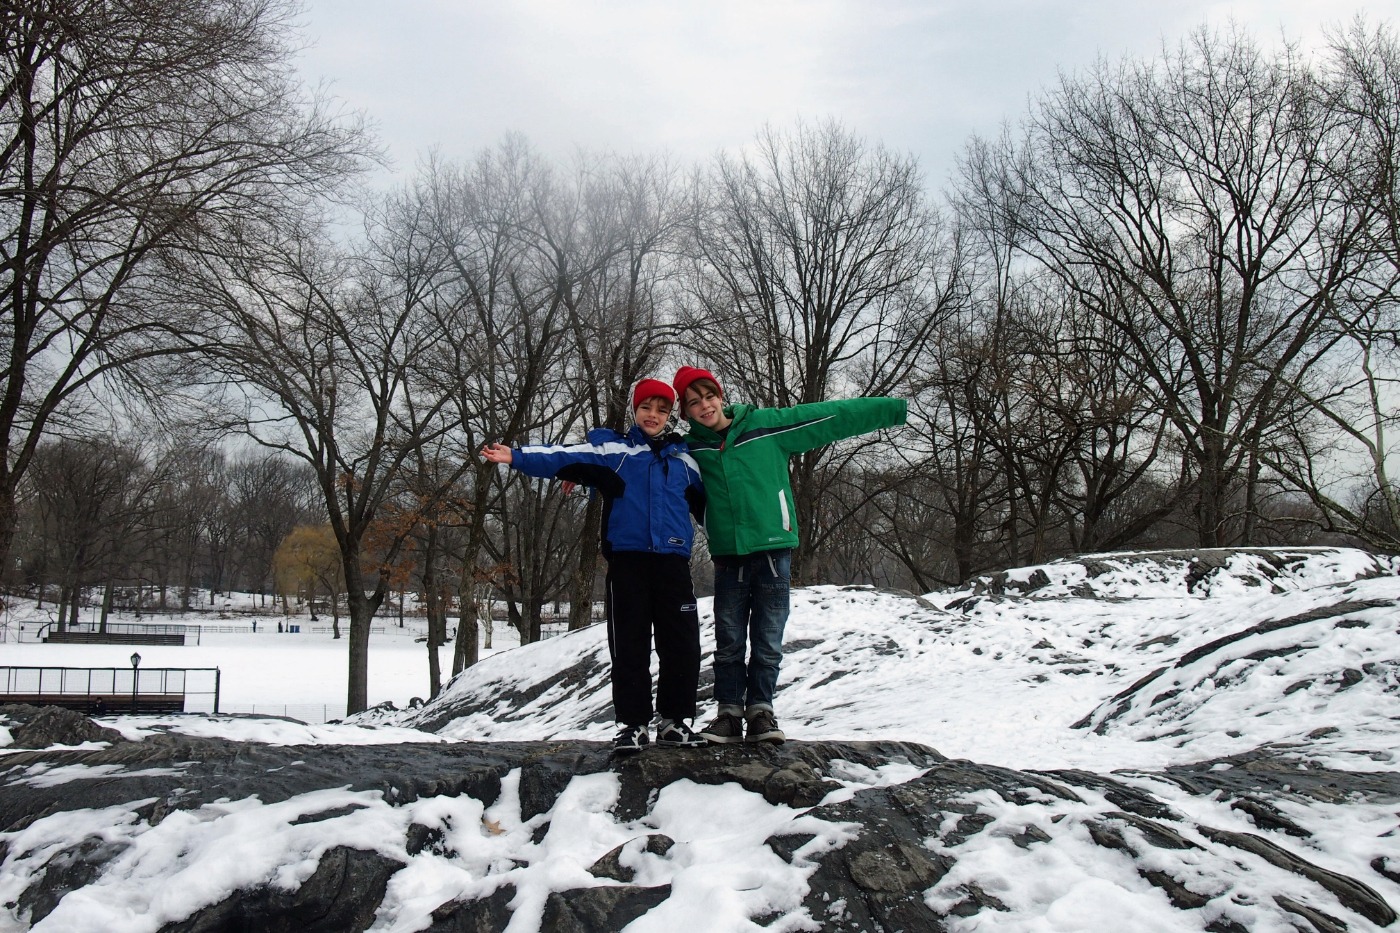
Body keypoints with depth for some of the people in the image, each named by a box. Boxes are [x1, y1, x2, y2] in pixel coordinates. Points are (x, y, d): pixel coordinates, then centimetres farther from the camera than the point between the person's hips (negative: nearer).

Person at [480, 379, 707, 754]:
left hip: (673, 561, 3)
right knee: (629, 645, -1)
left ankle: (675, 721, 14)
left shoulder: (684, 460, 16)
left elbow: (705, 505, 26)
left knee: (682, 644, 2)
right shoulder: (612, 449, 7)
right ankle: (632, 723, 8)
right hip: (627, 559, -2)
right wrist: (517, 456, -18)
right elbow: (564, 457, -5)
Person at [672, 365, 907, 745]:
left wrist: (895, 409, 1)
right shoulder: (690, 449, 3)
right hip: (728, 557, 1)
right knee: (729, 644, 5)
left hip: (774, 553, -1)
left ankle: (760, 711, 15)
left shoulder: (767, 426, -1)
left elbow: (833, 417, 1)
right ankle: (729, 713, 15)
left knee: (768, 643, 4)